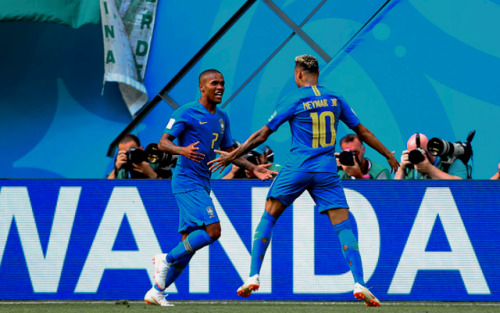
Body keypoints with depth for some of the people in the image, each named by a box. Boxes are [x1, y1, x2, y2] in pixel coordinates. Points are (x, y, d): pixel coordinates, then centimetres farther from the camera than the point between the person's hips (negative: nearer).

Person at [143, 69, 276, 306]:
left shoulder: (222, 118, 16)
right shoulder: (187, 112, -7)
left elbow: (229, 151, 25)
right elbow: (163, 143, -11)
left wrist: (252, 168, 11)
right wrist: (183, 150, -31)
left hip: (202, 185, 8)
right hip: (187, 181, -8)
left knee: (189, 243, 5)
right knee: (212, 230, -21)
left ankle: (156, 292, 10)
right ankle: (166, 259, -7)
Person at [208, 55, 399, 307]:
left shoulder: (291, 100, -1)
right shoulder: (335, 99, 9)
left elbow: (262, 135, 1)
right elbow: (362, 132, 16)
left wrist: (232, 156, 11)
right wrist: (388, 155, 28)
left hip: (297, 168, -2)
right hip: (327, 171, 2)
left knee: (268, 217, 12)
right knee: (343, 227, 1)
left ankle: (253, 276, 6)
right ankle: (359, 283, -13)